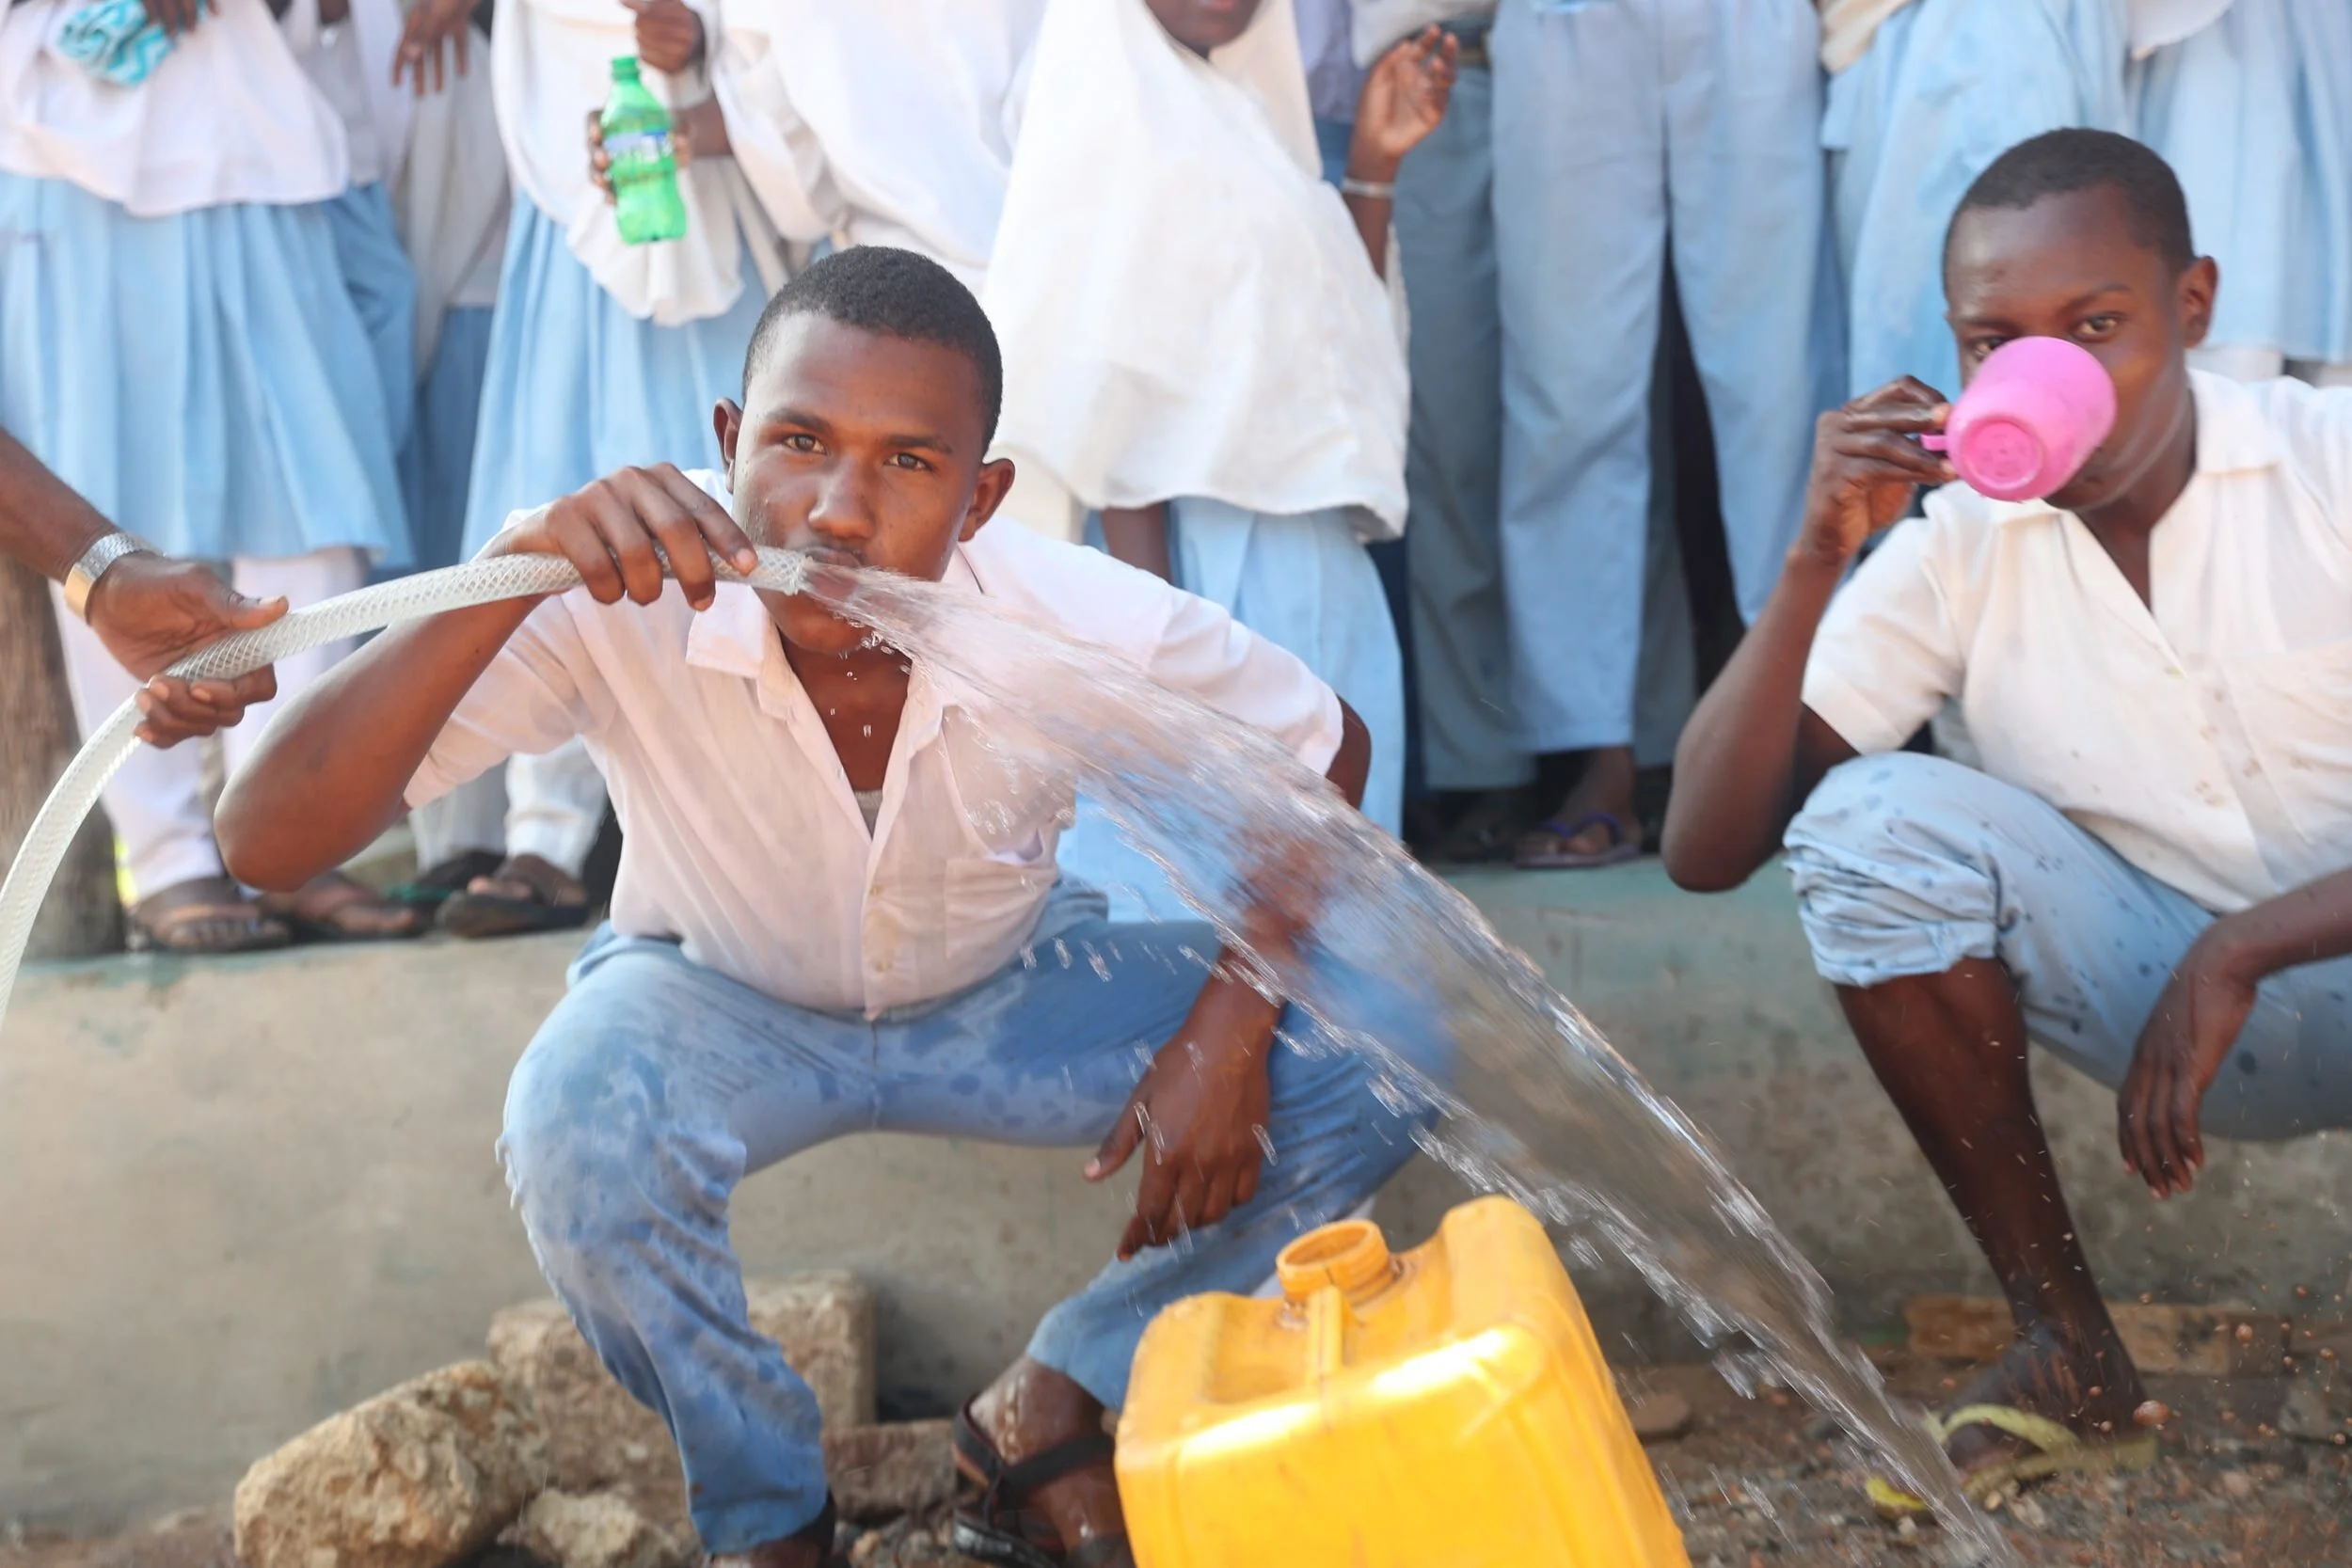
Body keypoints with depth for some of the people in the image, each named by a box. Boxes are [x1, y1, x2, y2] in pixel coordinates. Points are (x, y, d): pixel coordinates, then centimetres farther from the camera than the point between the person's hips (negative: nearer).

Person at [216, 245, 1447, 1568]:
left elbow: (1325, 755, -9)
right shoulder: (622, 610, -34)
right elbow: (266, 840, -41)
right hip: (723, 1000, -2)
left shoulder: (1086, 627, -30)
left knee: (1385, 1056, -19)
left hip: (1004, 989, 2)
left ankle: (1049, 1409, 2)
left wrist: (1228, 1035, -22)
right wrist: (514, 579, -52)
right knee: (580, 1129, -37)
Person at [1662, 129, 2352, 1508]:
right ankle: (2070, 1351, -9)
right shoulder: (1959, 547, -9)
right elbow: (1707, 850, -14)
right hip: (2177, 989, 3)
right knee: (1873, 818, -22)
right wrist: (1818, 560, -24)